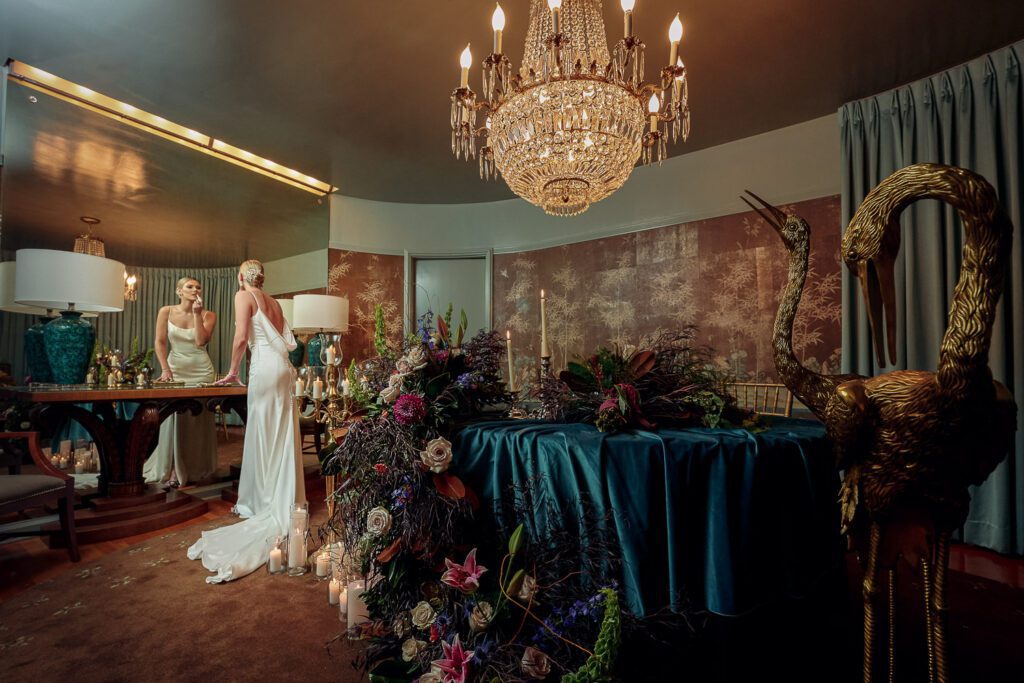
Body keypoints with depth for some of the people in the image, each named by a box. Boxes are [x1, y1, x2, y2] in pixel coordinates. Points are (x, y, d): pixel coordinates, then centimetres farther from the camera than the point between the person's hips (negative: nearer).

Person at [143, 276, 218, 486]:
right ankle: (173, 470, 7)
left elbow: (201, 341, -15)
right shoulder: (166, 312, 0)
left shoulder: (208, 315, -2)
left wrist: (197, 313, -16)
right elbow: (160, 342, -2)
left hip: (201, 370, 0)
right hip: (175, 368, 0)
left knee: (198, 419, 4)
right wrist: (165, 369, -12)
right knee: (173, 417, -3)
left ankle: (197, 469, 14)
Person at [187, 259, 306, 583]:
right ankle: (285, 500, 16)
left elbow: (241, 338, -8)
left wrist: (233, 371, 1)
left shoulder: (244, 296, 2)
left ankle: (265, 502, 7)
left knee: (263, 436, 0)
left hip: (265, 366, -7)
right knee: (282, 435, 9)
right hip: (284, 368, 7)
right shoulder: (274, 302, 21)